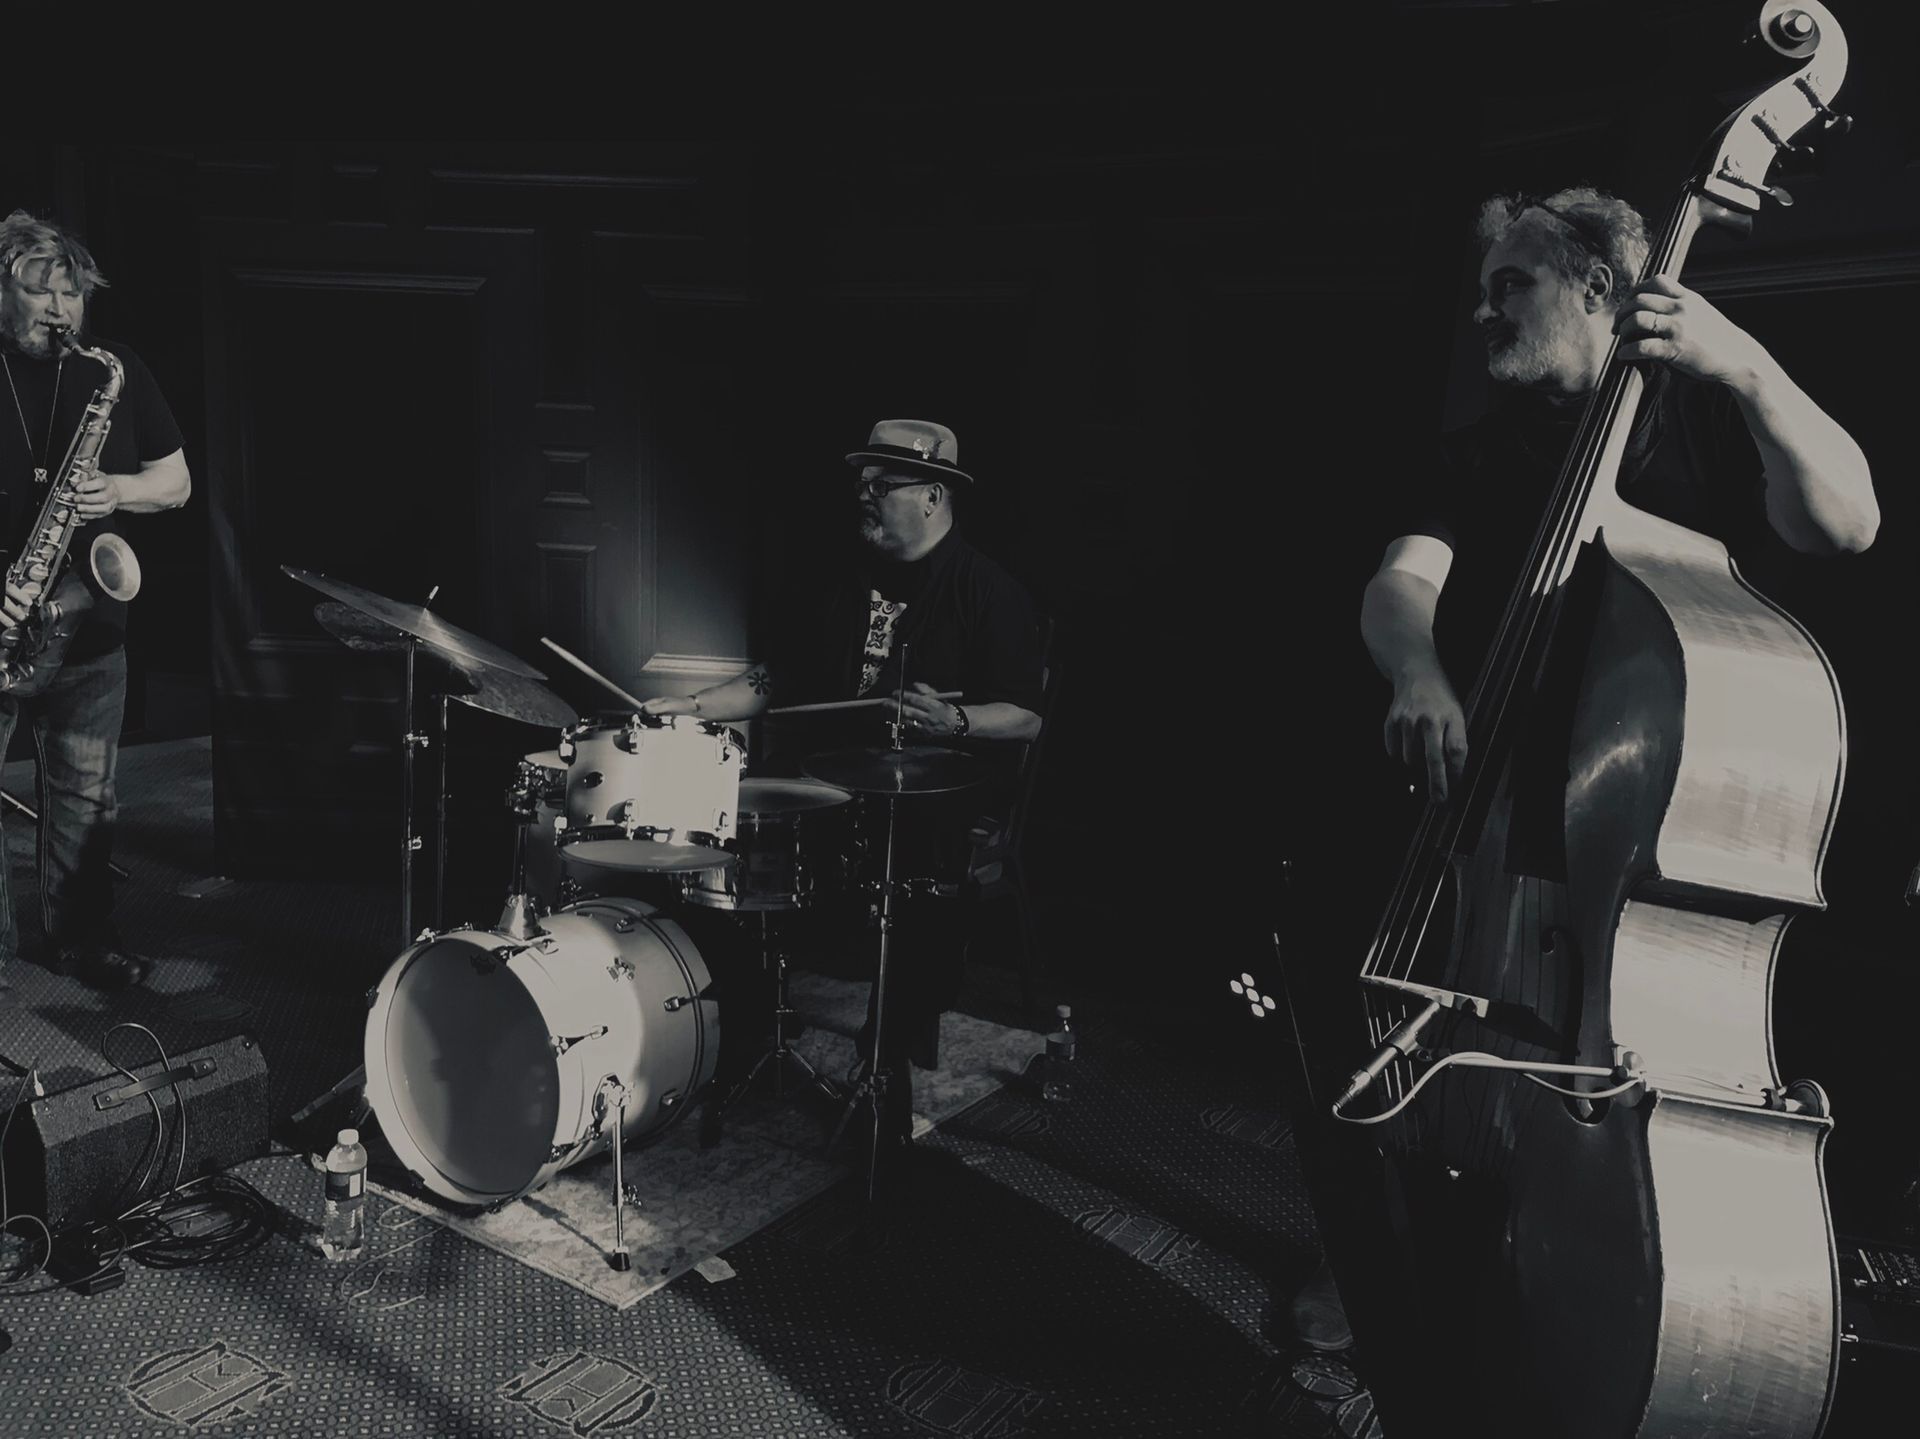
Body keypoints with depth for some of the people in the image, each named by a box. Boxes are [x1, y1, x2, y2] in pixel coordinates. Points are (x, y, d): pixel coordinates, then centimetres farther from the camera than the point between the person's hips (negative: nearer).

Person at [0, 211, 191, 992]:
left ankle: (81, 939, 24)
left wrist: (118, 491, -12)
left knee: (84, 798, 10)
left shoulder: (116, 371, 6)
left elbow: (176, 481, 10)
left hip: (88, 627, 2)